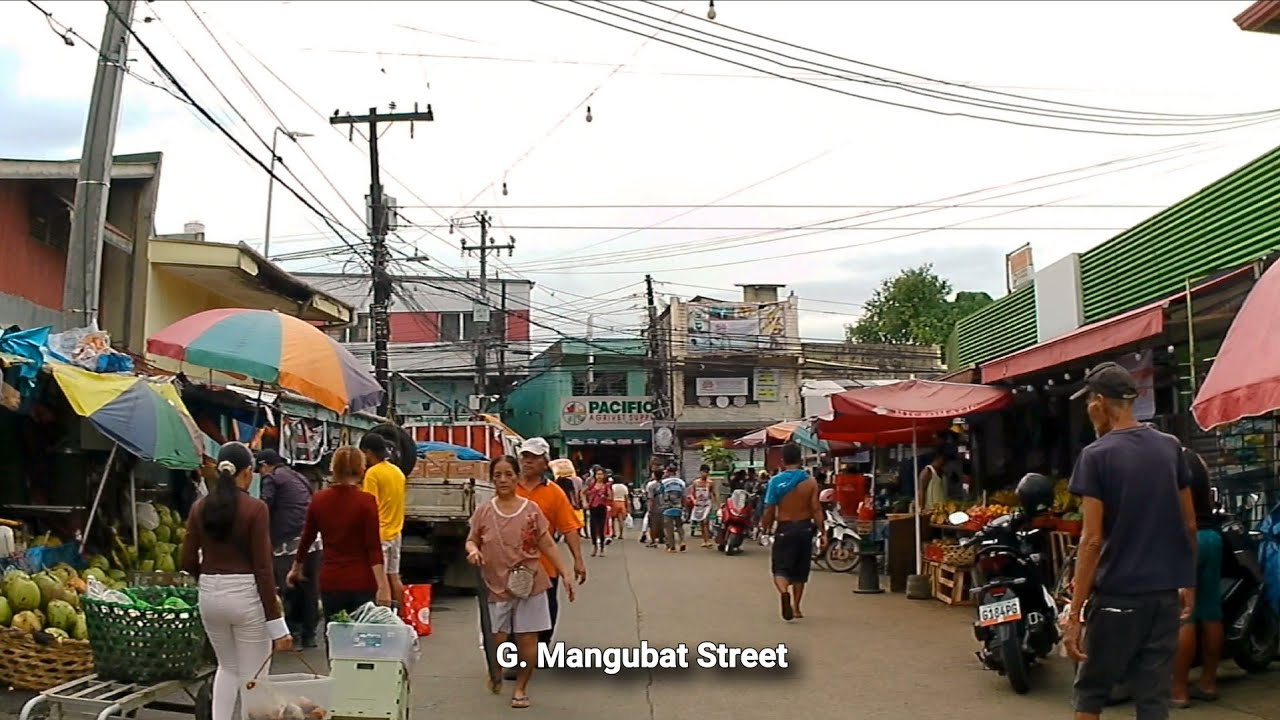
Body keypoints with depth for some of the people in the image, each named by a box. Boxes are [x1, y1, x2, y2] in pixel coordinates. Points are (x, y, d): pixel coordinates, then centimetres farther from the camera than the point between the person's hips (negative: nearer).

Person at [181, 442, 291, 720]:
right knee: (253, 676, 6)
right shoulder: (255, 508, -13)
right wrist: (276, 622, -14)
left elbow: (188, 562, 4)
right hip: (245, 595, -5)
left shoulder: (200, 507, 2)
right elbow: (263, 568, -16)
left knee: (227, 666, 25)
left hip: (210, 595, 5)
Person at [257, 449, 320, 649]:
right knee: (310, 590, 11)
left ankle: (293, 635, 2)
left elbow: (265, 508, -6)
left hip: (289, 543, -7)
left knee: (289, 590, 0)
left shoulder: (272, 478, 1)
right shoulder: (300, 478, 23)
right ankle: (309, 635, 16)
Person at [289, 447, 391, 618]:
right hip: (362, 582, -3)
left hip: (330, 582, 3)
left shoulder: (319, 500, 2)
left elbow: (306, 538, 14)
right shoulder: (366, 501, -10)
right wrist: (382, 586, -17)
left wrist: (296, 569, 29)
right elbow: (374, 548, -15)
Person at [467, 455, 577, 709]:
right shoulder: (483, 512, 0)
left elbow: (548, 546, 1)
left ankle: (521, 688, 19)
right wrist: (472, 550, -13)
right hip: (497, 585, 1)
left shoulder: (531, 510, -2)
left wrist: (566, 574, -4)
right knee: (497, 638, 3)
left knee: (527, 638, 2)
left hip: (529, 584, 0)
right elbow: (471, 540, 11)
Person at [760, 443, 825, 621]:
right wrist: (822, 532, -3)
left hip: (784, 529, -2)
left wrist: (766, 527, 9)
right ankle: (796, 608, 23)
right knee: (800, 571, 16)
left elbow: (770, 510, -7)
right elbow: (816, 509, -8)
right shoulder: (810, 482, -5)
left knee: (781, 569, 1)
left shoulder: (775, 481, -8)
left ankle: (784, 592, -31)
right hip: (805, 528, 2)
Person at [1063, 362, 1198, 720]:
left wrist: (1075, 614, -12)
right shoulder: (1170, 446, 5)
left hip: (1117, 595, -5)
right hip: (1166, 592, 5)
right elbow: (1189, 525, 10)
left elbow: (1092, 539, -15)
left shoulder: (1096, 456, -11)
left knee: (1090, 690, 10)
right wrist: (1188, 582, 22)